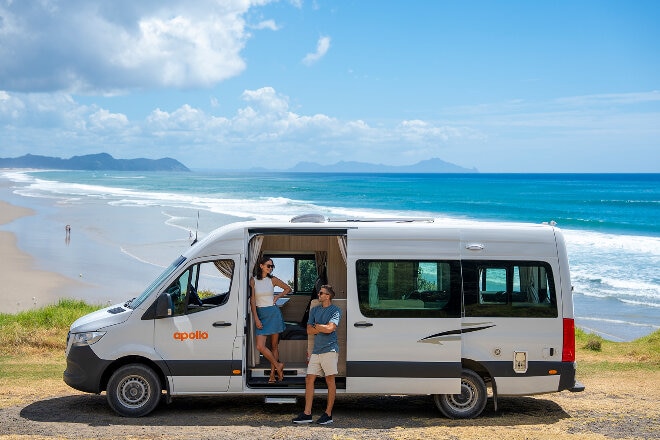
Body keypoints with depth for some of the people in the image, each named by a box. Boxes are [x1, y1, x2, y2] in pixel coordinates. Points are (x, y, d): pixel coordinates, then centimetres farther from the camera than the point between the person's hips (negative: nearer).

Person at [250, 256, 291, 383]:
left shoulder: (273, 280, 3)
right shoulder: (253, 280, -1)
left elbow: (288, 288, 17)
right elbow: (252, 300, -4)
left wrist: (277, 296, 2)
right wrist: (256, 318, -9)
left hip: (273, 314, 0)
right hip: (260, 314, 0)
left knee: (274, 345, 5)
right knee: (260, 346, -12)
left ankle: (272, 374, 14)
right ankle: (278, 366, 7)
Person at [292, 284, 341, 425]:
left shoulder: (335, 310, -2)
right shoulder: (314, 310, 16)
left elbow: (330, 328, -16)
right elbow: (309, 330, 8)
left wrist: (317, 326, -2)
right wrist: (323, 328, -5)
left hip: (329, 349, -6)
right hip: (316, 350, 7)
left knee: (330, 380, -1)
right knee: (309, 379, 2)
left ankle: (328, 414, 4)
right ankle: (307, 414, 5)